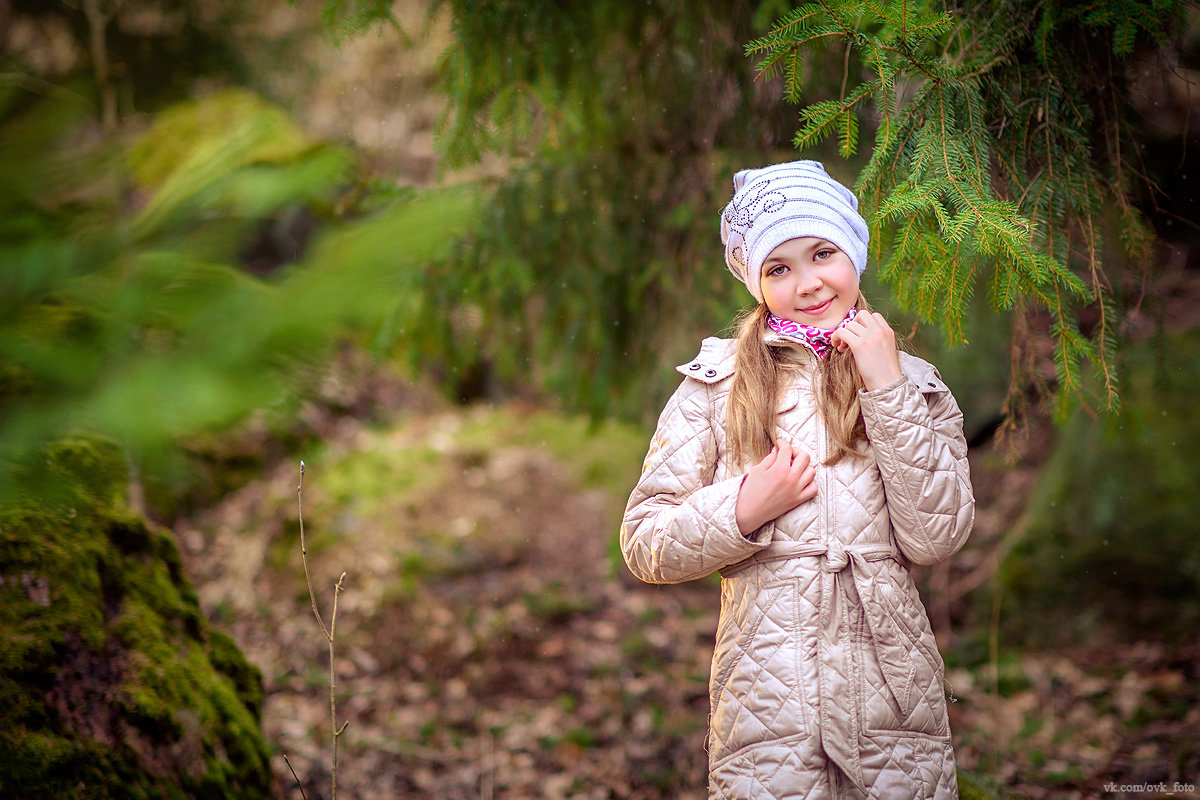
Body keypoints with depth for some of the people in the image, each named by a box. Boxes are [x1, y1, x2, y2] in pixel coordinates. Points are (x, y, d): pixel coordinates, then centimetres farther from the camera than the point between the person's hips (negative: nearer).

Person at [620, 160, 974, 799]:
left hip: (894, 700, 2)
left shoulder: (915, 386, 7)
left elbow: (935, 539, -6)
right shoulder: (717, 383, 2)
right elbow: (643, 545, 0)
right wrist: (744, 508, -15)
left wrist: (887, 389, -8)